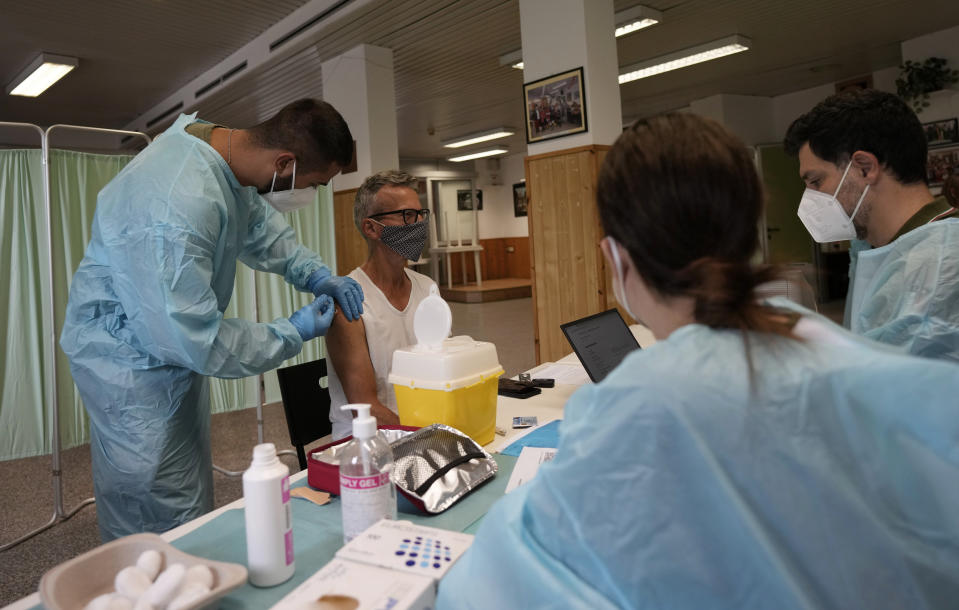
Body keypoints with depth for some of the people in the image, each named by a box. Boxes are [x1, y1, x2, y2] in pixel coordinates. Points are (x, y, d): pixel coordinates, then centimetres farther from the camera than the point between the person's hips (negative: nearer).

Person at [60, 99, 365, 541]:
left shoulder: (227, 149, -8)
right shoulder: (179, 206, -37)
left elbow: (259, 225, 12)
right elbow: (197, 340, -32)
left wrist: (315, 274, -2)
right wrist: (293, 333, -20)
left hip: (181, 337, 9)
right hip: (135, 358, -9)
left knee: (192, 500, 23)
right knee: (165, 525, 2)